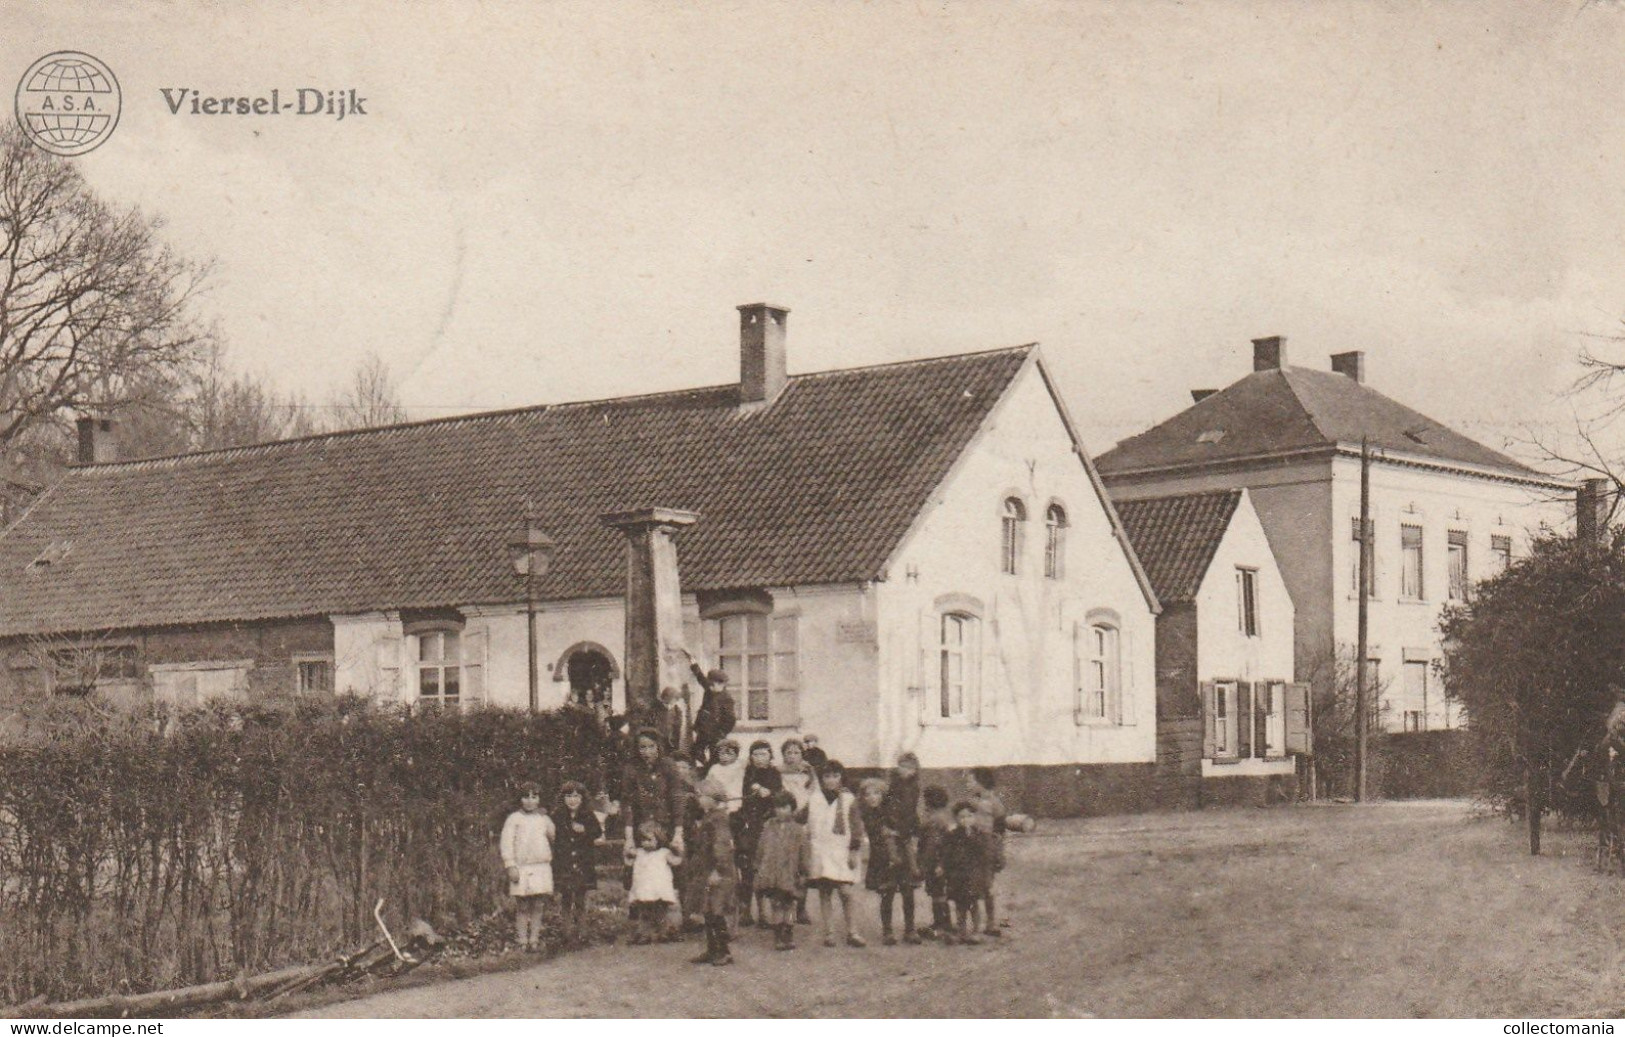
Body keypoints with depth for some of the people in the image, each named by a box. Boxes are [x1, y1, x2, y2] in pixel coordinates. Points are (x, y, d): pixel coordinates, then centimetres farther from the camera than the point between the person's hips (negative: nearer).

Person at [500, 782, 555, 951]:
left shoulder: (544, 819, 11)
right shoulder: (514, 819, 1)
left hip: (541, 867, 3)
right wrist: (511, 866, -10)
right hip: (521, 868, -3)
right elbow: (506, 843, -3)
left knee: (537, 906, 2)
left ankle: (534, 941, 7)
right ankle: (522, 942, 2)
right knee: (522, 907, -2)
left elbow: (555, 839, 19)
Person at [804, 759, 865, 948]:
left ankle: (852, 932, 0)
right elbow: (807, 827, 11)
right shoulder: (813, 800, 7)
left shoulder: (849, 800, 4)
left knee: (846, 892, -10)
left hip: (842, 852, -1)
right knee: (824, 893, 2)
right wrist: (807, 853, 7)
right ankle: (828, 933, 9)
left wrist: (854, 851, -1)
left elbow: (856, 827, 5)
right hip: (820, 852, 1)